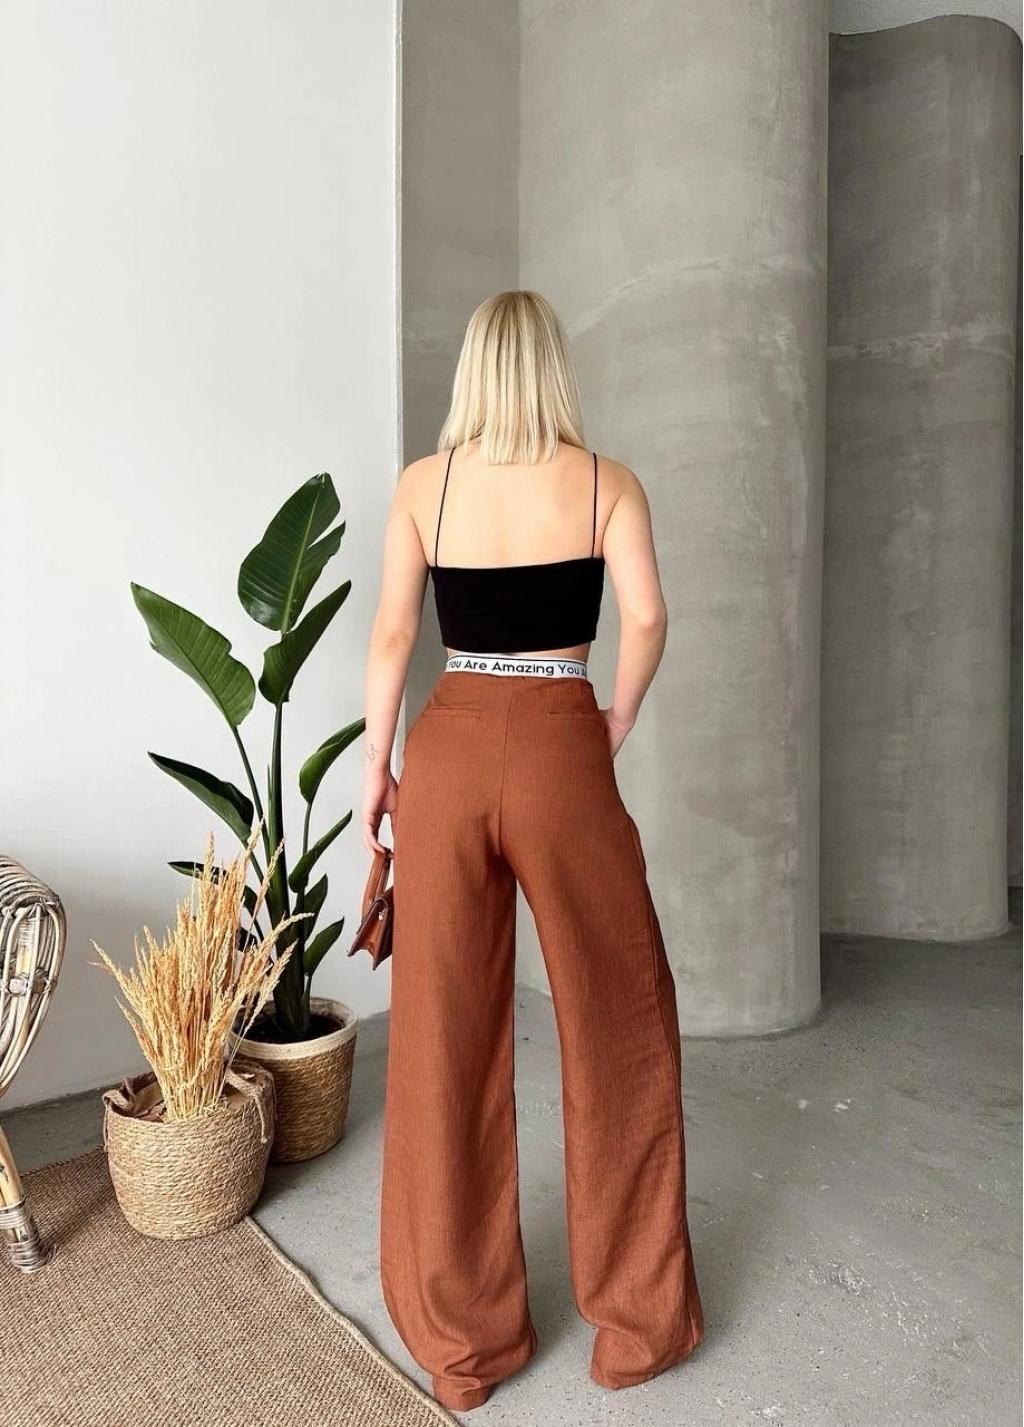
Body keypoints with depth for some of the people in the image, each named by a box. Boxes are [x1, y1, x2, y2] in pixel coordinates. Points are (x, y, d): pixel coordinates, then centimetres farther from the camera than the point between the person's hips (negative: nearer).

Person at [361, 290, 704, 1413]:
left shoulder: (422, 483, 5)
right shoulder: (606, 481, 2)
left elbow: (391, 635, 0)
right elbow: (645, 620, -10)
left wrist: (376, 768, 8)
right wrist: (615, 728, 4)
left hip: (446, 752, 2)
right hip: (561, 753, -1)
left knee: (445, 1042, 11)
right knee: (617, 1029, 14)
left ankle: (462, 1336, 27)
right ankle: (639, 1318, 29)